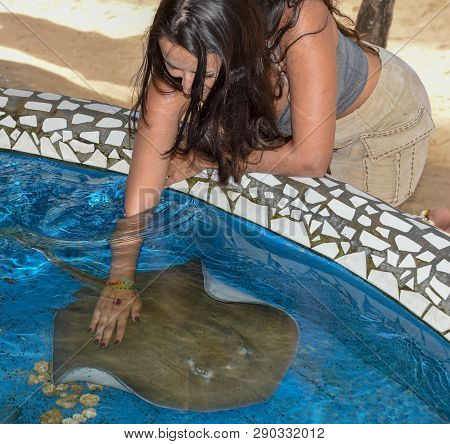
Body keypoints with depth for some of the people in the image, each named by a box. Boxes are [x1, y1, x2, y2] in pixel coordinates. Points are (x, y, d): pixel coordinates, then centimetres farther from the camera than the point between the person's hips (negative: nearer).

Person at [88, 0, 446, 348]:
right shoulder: (180, 56, -30)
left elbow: (310, 159, -41)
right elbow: (143, 189, -28)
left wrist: (207, 158, -31)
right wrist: (120, 283, -28)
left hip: (383, 118, -3)